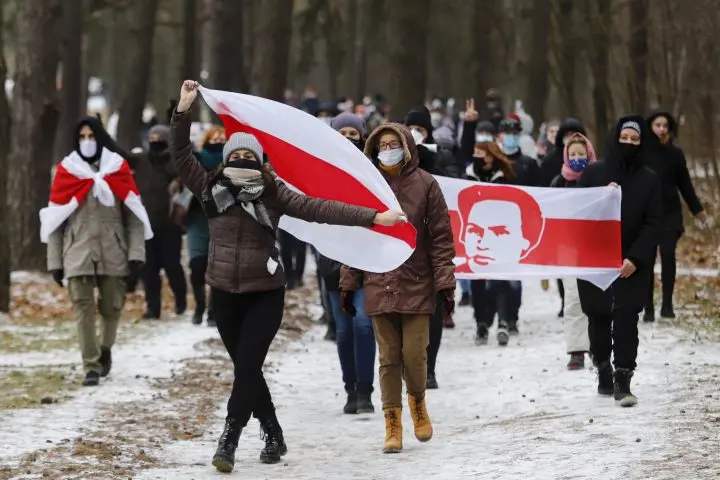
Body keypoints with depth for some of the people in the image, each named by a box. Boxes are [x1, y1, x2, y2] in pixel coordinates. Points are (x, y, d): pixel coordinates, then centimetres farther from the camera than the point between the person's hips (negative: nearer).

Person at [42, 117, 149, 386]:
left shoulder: (118, 169, 4)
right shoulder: (66, 171, 3)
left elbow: (134, 216, 3)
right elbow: (54, 220, 4)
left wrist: (136, 255, -6)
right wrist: (55, 261, 0)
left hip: (113, 253, 1)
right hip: (78, 254, -1)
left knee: (112, 307, 7)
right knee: (84, 309, -7)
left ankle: (105, 349, 34)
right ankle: (91, 367, -4)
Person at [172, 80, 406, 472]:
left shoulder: (273, 194, -6)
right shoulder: (211, 189, 0)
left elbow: (319, 209, -10)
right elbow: (182, 156, -6)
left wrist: (371, 217, -17)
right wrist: (183, 112, -18)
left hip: (265, 294, -3)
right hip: (225, 294, 3)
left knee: (247, 366, -12)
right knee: (246, 369, 10)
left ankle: (228, 440, -12)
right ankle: (273, 436, 24)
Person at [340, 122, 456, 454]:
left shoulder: (424, 184, -1)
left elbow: (441, 237, -2)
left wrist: (445, 282, -6)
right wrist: (349, 283, 7)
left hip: (416, 285, -2)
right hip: (379, 286, 2)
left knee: (414, 354, -4)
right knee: (388, 358, 2)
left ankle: (418, 402, 25)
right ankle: (393, 425, 10)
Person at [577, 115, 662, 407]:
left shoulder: (649, 180, 1)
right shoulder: (593, 174, 2)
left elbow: (653, 224, -3)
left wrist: (635, 259, -12)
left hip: (632, 265, -1)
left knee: (626, 319, -11)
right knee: (598, 318, 9)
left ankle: (622, 381, -11)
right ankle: (604, 372, 24)